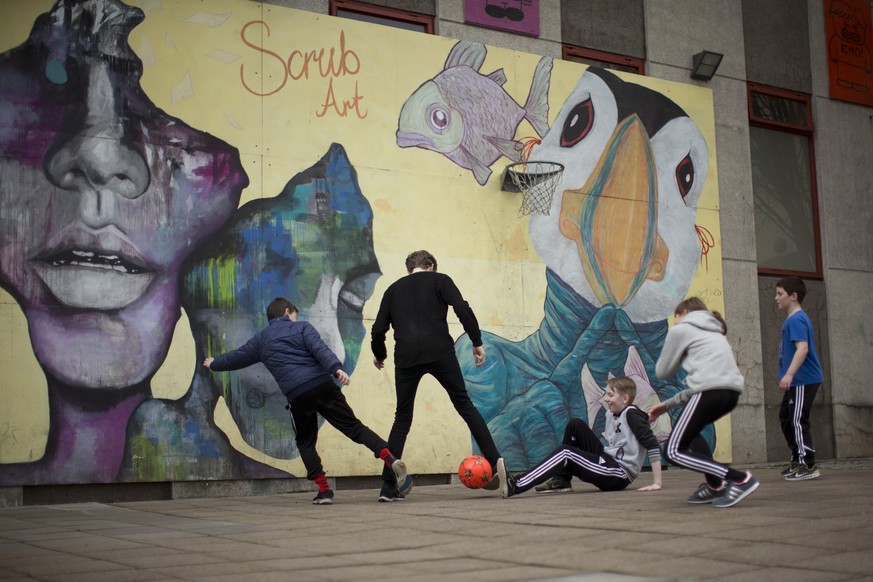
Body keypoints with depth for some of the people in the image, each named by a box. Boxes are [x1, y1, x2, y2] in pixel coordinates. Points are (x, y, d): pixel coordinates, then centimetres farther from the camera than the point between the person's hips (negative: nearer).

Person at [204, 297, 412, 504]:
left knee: (305, 442, 19)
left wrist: (215, 364, 59)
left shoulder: (260, 340, 23)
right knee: (354, 427, 3)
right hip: (323, 385, 0)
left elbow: (238, 356, 39)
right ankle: (391, 459, -14)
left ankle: (324, 489, 8)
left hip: (297, 396, 0)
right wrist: (336, 368, -20)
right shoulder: (302, 327, 16)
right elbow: (320, 349, -4)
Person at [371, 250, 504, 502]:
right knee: (464, 404, 12)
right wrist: (477, 342, 3)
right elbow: (462, 309, -3)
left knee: (402, 419, 11)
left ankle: (388, 486, 5)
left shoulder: (393, 289, 21)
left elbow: (378, 329, 16)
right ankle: (494, 459, 0)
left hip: (406, 357, 2)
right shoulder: (439, 280, 14)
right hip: (440, 352, -2)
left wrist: (379, 355, 34)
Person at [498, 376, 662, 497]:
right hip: (608, 463, 8)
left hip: (621, 475, -8)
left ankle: (515, 486, -28)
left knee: (565, 452, -20)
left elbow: (652, 445, -20)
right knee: (575, 425, 1)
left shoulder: (632, 414, -14)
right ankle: (561, 480, 2)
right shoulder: (611, 414, 10)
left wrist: (656, 483, -24)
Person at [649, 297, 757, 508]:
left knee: (674, 451, -2)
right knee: (688, 430, 31)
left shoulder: (680, 330, 11)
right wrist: (667, 405, 31)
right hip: (733, 390, 8)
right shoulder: (713, 332, 33)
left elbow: (662, 371, 14)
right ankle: (715, 484, 17)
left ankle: (740, 479, -12)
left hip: (711, 391, -8)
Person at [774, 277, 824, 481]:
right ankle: (797, 460, 28)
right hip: (796, 381, 11)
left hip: (803, 380, -11)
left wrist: (789, 374, -35)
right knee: (785, 418, 18)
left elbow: (802, 348, -28)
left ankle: (808, 466, -4)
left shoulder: (796, 320, -16)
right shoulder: (791, 320, 15)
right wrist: (788, 376, 27)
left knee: (798, 421, -9)